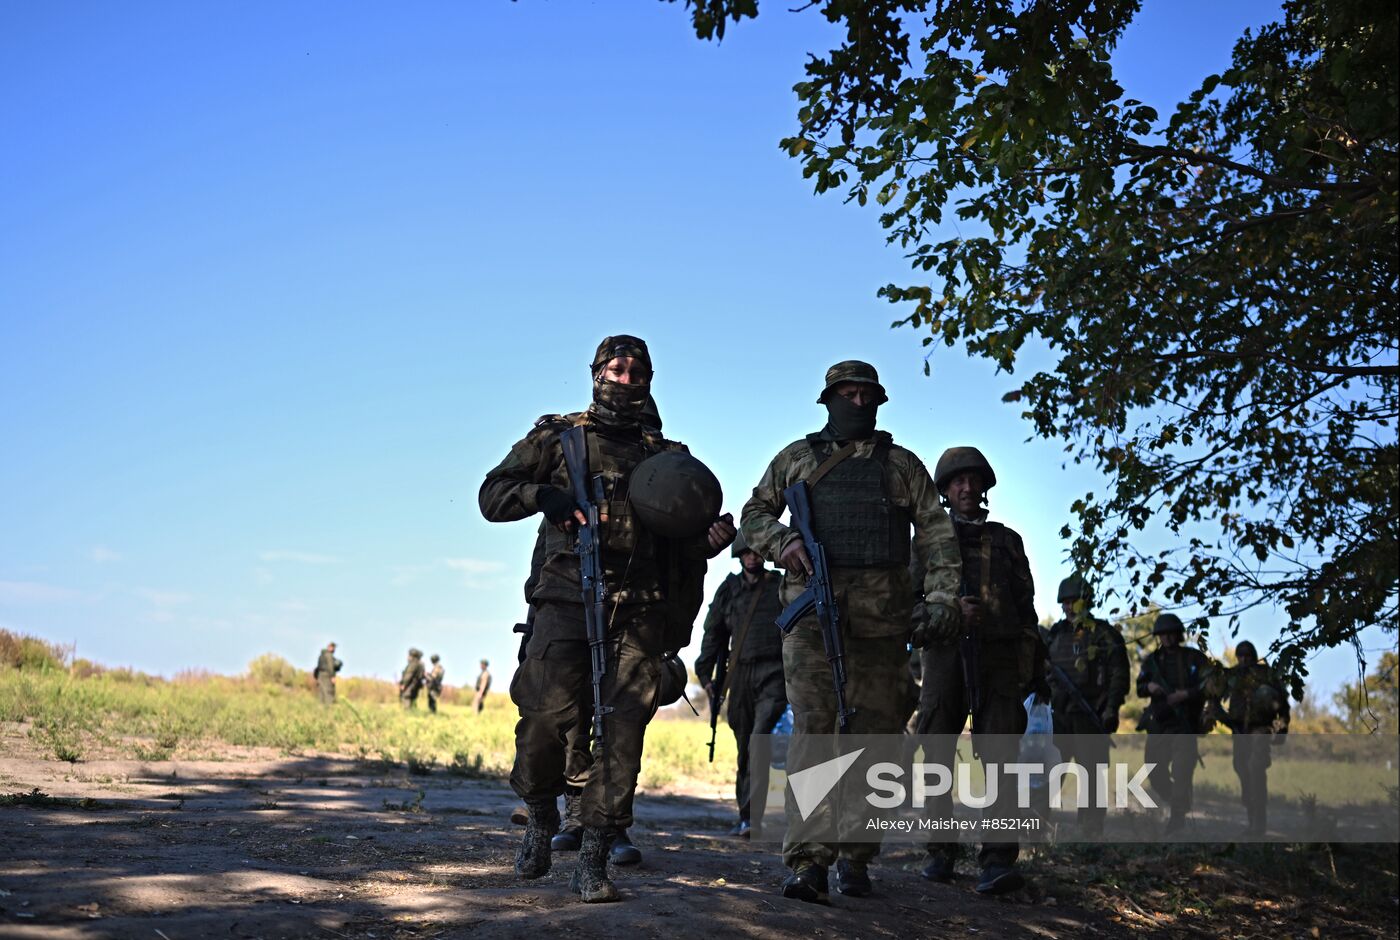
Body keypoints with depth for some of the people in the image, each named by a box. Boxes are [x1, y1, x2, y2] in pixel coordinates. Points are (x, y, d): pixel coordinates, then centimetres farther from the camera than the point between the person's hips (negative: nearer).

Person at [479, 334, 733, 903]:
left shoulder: (665, 456, 19)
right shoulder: (556, 437, 13)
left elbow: (680, 538, 21)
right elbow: (492, 496, 8)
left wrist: (710, 541, -2)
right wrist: (545, 495, -11)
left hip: (640, 612, 2)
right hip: (567, 600, -2)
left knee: (623, 732, -6)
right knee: (545, 718, -10)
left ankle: (593, 860, 2)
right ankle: (541, 817, 19)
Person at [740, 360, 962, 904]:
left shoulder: (901, 465, 17)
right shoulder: (797, 458, 18)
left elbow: (936, 535, 12)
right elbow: (754, 514, 19)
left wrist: (942, 597, -2)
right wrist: (784, 543, -2)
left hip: (883, 614, 2)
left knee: (875, 730, 2)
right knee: (813, 725, -10)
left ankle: (855, 856, 11)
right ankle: (807, 858, -13)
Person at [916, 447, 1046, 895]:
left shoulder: (1007, 540, 20)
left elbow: (1025, 604, 18)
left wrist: (1037, 664, 10)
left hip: (999, 657, 0)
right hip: (945, 653, 0)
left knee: (1000, 755, -12)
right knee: (939, 755, 1)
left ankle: (999, 860, -19)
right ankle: (942, 851, 11)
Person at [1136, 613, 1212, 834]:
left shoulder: (1195, 658, 1)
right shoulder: (1152, 660, 13)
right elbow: (1139, 688, 16)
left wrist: (1186, 694, -19)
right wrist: (1149, 687, -8)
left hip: (1185, 724, -5)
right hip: (1158, 724, 5)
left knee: (1181, 771, -12)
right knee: (1154, 769, 5)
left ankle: (1178, 816, -7)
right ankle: (1173, 802, 26)